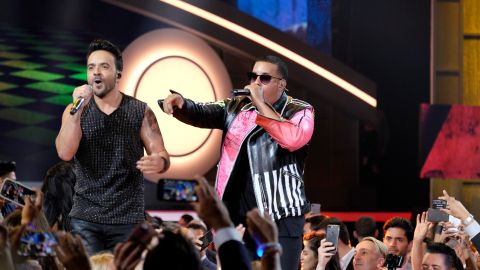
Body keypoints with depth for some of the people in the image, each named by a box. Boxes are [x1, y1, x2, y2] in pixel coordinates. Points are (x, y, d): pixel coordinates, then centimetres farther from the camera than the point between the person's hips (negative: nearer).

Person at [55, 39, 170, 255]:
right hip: (85, 219, 1)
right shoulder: (75, 111, 5)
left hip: (128, 219, -1)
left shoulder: (141, 112, 2)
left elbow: (161, 155, 1)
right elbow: (65, 153, -8)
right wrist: (77, 110, -18)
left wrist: (159, 163, -23)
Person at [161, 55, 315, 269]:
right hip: (237, 215, 5)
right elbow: (201, 113, 2)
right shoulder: (236, 108, 15)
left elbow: (293, 139, -19)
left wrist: (261, 104, -13)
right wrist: (180, 104, -20)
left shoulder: (299, 111, 2)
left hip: (281, 217, -5)